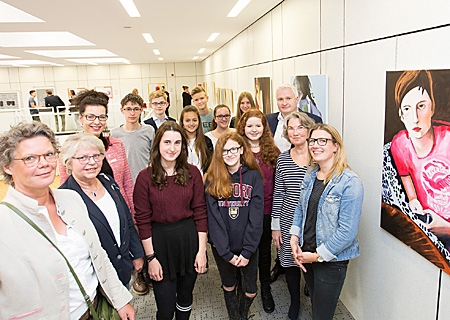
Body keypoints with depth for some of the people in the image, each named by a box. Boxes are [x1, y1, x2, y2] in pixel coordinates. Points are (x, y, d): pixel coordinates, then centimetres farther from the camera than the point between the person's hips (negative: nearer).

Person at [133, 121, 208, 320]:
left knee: (185, 297, 19)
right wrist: (150, 257, -7)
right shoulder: (145, 177, -8)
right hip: (160, 241, -2)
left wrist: (202, 250, -2)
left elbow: (200, 213, 0)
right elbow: (142, 220, -6)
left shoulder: (192, 173, -2)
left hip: (189, 238, 2)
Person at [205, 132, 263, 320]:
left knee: (250, 290, 11)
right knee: (228, 286, 18)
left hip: (248, 246, 0)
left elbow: (256, 216, -10)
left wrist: (247, 251, -14)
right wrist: (226, 253, -13)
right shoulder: (212, 179, -5)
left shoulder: (253, 176, -7)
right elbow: (213, 217, -9)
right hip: (221, 247, 1)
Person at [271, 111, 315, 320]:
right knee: (289, 264, 14)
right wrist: (275, 226, 5)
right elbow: (278, 194, 4)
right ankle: (295, 301, 41)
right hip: (288, 223, 3)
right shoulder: (283, 159, 1)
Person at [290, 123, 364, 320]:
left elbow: (348, 231, -23)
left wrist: (318, 256, -16)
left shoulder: (350, 183, -21)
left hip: (332, 260, -6)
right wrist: (294, 238, -1)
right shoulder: (310, 175, 1)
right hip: (306, 255, 7)